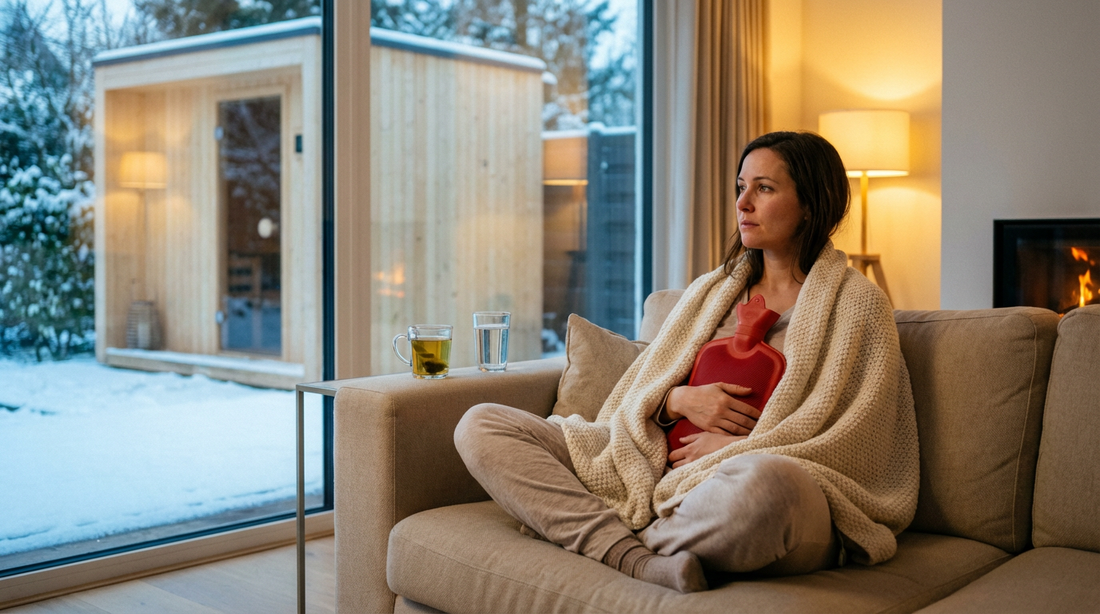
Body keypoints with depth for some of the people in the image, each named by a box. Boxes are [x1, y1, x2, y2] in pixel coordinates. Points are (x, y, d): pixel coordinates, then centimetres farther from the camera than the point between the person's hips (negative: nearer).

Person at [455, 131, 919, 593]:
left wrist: (734, 448, -7)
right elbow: (634, 398, 18)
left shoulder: (857, 303, 6)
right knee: (480, 425, -7)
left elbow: (853, 439, -3)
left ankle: (633, 541, -12)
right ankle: (636, 559, -25)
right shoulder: (709, 291, 22)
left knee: (762, 484, -45)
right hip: (660, 469, 5)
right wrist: (677, 399, -5)